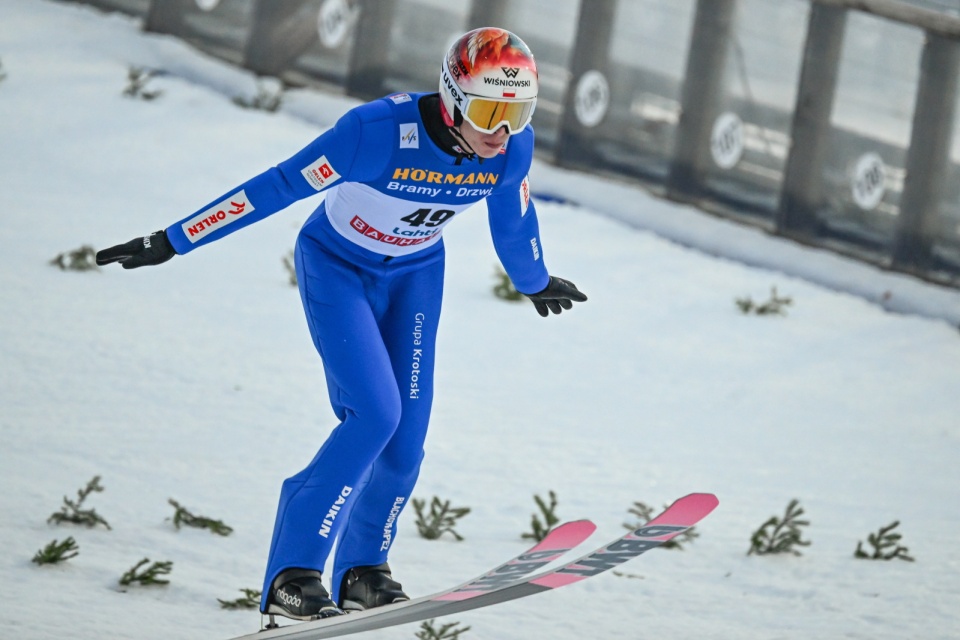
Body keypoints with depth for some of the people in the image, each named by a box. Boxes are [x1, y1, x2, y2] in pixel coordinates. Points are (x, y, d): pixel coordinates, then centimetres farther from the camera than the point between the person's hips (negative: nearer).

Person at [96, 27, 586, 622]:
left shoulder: (513, 147, -19)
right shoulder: (382, 131, -35)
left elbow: (515, 222, 4)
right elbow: (279, 186, -29)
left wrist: (536, 282, 23)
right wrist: (172, 242, -27)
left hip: (416, 273, 5)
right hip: (337, 268, -5)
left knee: (407, 428, -4)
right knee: (374, 414, -20)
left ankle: (363, 570, 15)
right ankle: (291, 574, -13)